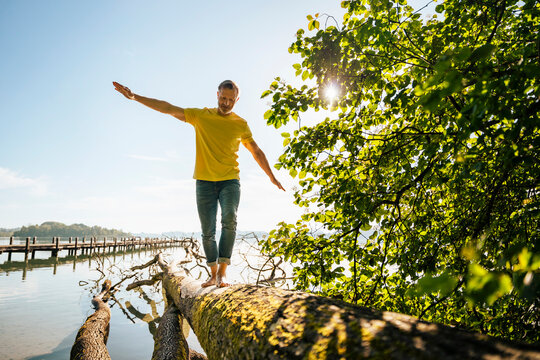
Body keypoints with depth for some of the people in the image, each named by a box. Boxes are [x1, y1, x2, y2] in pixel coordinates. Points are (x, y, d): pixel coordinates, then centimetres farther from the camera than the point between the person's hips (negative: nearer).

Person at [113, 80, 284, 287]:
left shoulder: (241, 124, 8)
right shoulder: (200, 116, 6)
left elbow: (256, 151, 16)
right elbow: (168, 108, 1)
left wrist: (272, 177, 17)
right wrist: (135, 97, -5)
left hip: (230, 180, 0)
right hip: (205, 181, 1)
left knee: (229, 221, -24)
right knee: (207, 232, 2)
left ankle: (223, 273, -20)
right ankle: (213, 275, 16)